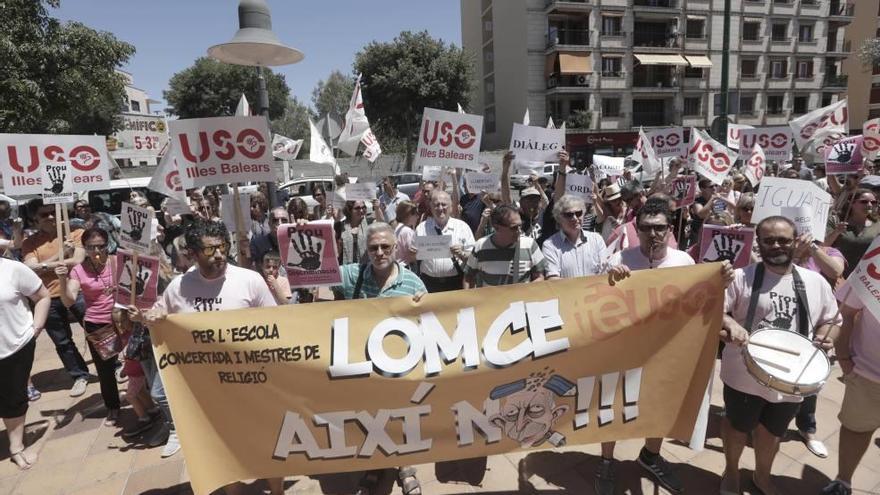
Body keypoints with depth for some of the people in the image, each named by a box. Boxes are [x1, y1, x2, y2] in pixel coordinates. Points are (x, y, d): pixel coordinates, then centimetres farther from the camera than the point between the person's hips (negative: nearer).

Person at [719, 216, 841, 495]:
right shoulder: (741, 277, -10)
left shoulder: (815, 283, 0)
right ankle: (731, 471, 43)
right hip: (746, 375, -3)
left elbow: (832, 320, 12)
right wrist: (729, 324, -32)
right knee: (737, 426, 17)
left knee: (772, 432, 24)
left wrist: (825, 336, -9)